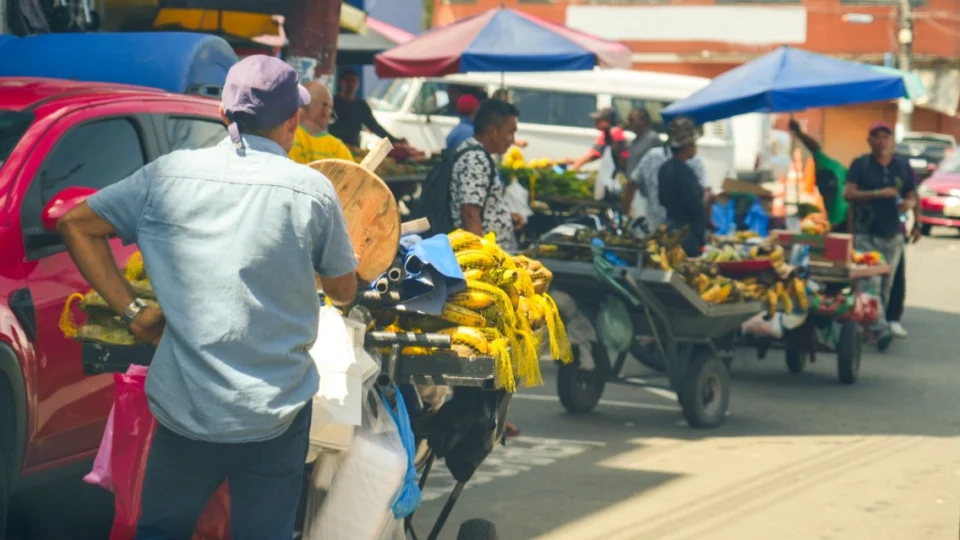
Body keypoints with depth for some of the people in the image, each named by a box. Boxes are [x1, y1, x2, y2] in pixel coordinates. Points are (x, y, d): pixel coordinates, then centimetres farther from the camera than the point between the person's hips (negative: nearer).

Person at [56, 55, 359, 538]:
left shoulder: (169, 174, -2)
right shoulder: (313, 190, -7)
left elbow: (76, 224, 3)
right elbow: (343, 291, 5)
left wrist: (131, 311, 2)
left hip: (183, 406, 2)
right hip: (276, 413, -1)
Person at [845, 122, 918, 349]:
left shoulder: (902, 166, 10)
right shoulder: (860, 165, 1)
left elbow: (912, 196, 14)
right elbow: (848, 193, -8)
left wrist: (909, 203, -11)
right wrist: (878, 194, -20)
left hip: (893, 235, 4)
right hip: (867, 234, -4)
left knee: (886, 285, 6)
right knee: (871, 282, -16)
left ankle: (870, 326, 17)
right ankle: (881, 327, -23)